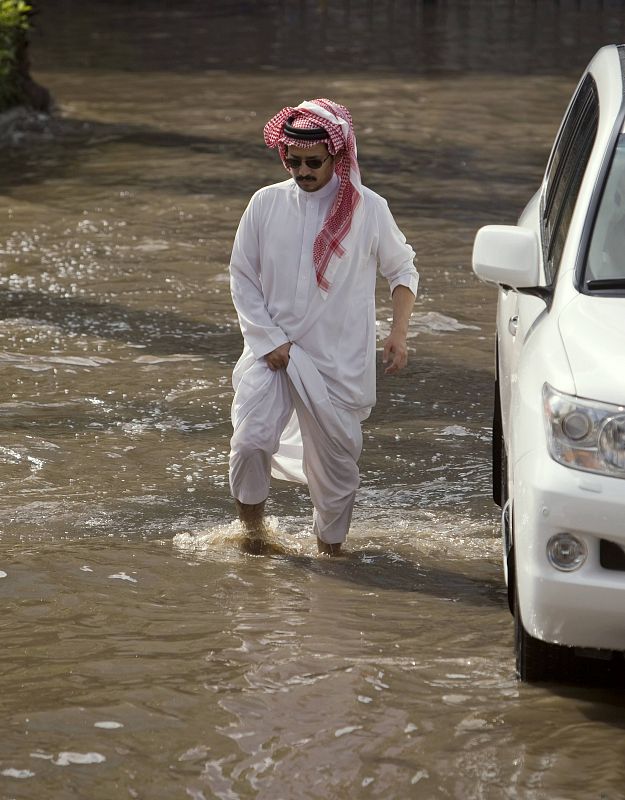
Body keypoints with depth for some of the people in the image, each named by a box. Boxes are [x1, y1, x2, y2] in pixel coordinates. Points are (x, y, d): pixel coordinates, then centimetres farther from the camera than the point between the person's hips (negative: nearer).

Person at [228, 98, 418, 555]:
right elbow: (242, 277, 5)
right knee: (251, 440, -16)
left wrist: (399, 335, -3)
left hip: (339, 361, -1)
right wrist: (269, 341, -5)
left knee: (335, 457, 4)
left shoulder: (368, 209, -3)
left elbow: (403, 271, 9)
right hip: (272, 352, 1)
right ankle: (252, 525, 9)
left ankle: (330, 543, 25)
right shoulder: (266, 205, 0)